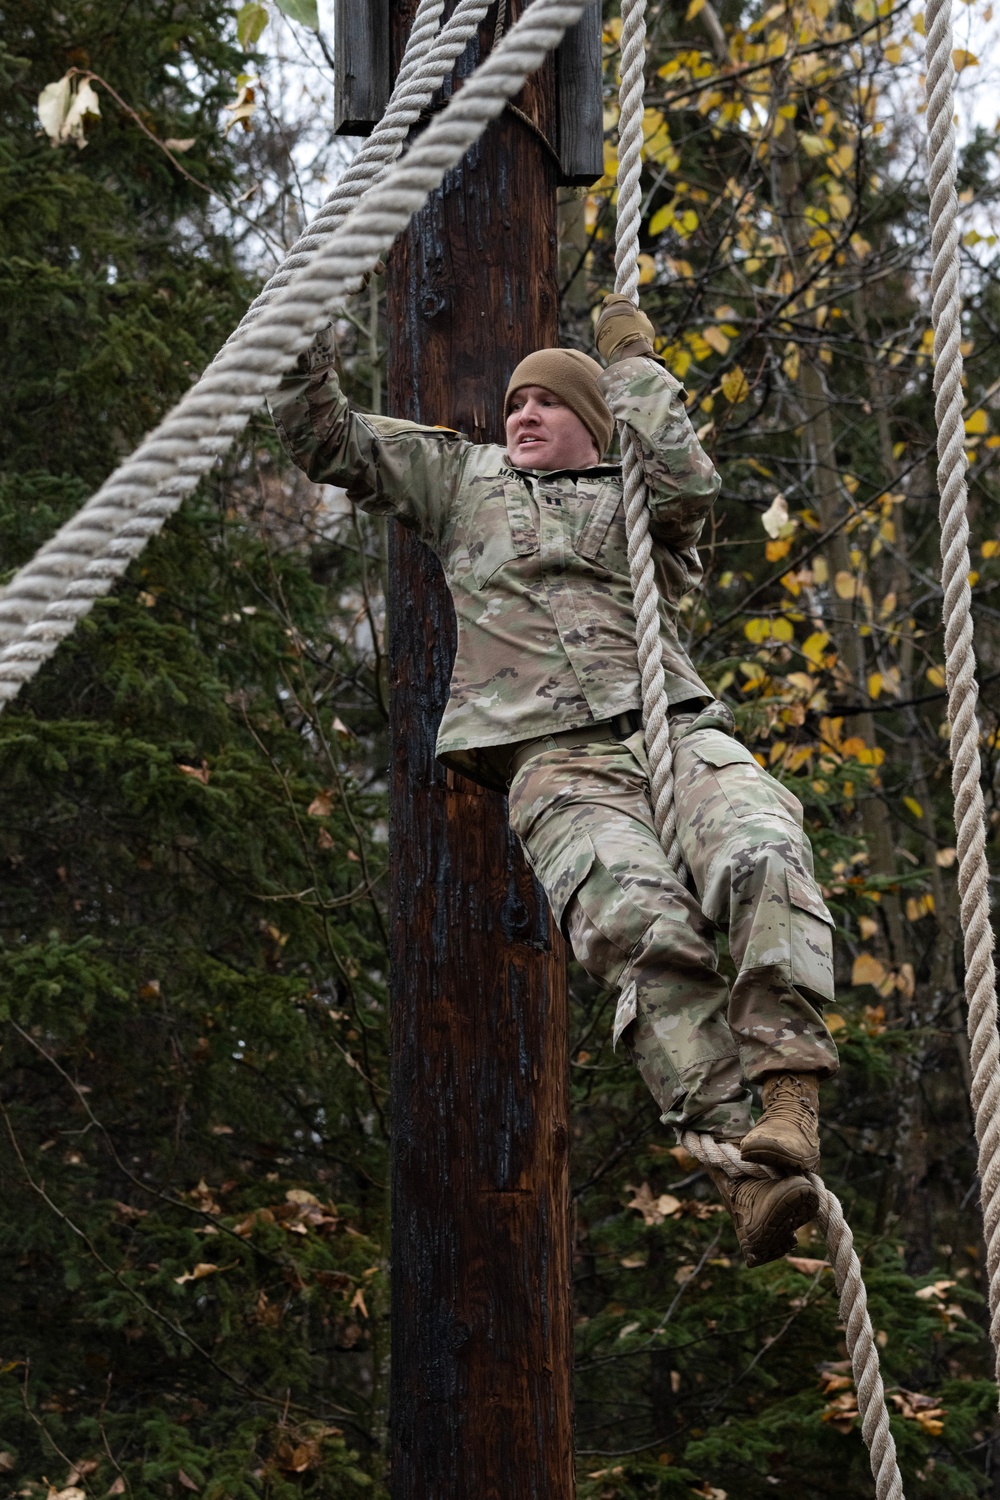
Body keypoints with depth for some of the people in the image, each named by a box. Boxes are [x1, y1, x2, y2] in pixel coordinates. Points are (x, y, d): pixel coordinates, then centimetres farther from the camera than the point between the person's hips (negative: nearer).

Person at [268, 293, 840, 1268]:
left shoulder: (632, 500, 26)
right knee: (644, 926, -29)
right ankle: (735, 1162, -37)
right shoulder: (465, 479, 29)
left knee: (766, 860, -32)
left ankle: (790, 1108, -39)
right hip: (556, 760, -1)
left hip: (677, 727, 1)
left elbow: (689, 481, 1)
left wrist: (632, 363, 15)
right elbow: (326, 441, 27)